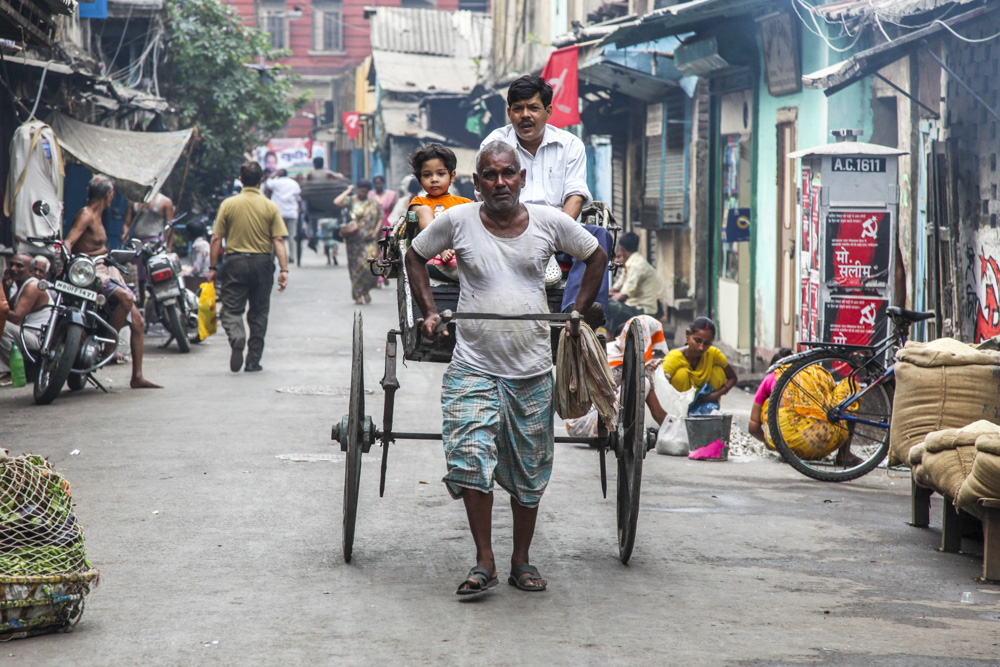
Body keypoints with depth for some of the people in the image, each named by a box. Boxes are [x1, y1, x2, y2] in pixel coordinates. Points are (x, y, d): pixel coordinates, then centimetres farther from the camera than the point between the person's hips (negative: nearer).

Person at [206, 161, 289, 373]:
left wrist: (213, 268, 5)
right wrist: (283, 270, -6)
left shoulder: (228, 204, -1)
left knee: (231, 309, 3)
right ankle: (253, 361, 12)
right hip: (262, 263, 1)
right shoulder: (270, 207, 0)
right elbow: (278, 241, -6)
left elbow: (216, 238, -1)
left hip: (236, 261, -1)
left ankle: (236, 337, -28)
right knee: (259, 313, 10)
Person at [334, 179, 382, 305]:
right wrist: (348, 191, -6)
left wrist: (376, 231, -1)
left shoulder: (374, 203, 11)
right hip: (355, 240, -2)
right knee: (356, 265, 0)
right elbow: (337, 202, -15)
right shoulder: (351, 201, 3)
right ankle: (357, 295, 9)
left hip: (369, 239, 2)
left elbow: (381, 218, 13)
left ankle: (366, 290, 10)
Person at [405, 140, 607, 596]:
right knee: (471, 461, -15)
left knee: (528, 473, 9)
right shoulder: (457, 221, -4)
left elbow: (596, 256, 15)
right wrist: (429, 312, 4)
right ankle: (483, 563, -5)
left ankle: (522, 562, 23)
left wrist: (577, 313, 7)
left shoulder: (549, 221, -1)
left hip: (532, 371, 2)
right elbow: (415, 255, 13)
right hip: (473, 367, -1)